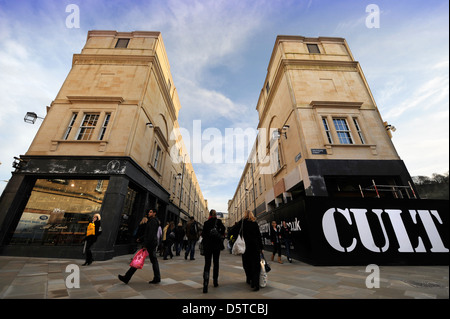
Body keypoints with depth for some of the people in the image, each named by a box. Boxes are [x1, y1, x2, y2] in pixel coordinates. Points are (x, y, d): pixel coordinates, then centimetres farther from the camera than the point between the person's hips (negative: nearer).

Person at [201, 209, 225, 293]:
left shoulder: (206, 222, 1)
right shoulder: (218, 221, -2)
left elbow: (203, 234, 2)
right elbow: (223, 228, -17)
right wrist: (221, 235, -3)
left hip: (207, 245, 0)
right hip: (217, 244, 0)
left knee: (207, 264, 2)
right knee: (216, 262, 16)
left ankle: (205, 284, -10)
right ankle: (215, 281, 26)